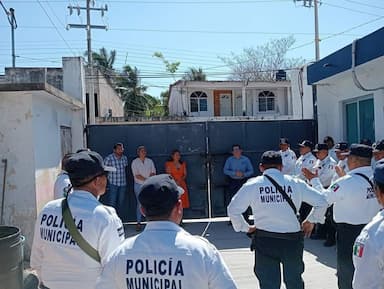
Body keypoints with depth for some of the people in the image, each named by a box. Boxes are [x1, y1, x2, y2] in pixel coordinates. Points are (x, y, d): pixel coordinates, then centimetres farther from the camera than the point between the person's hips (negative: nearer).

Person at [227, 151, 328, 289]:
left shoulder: (252, 185, -5)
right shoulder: (295, 183, -2)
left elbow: (233, 209, -4)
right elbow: (321, 201, 4)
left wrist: (245, 227, 8)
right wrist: (312, 220, 16)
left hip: (265, 240, -1)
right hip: (292, 239, 2)